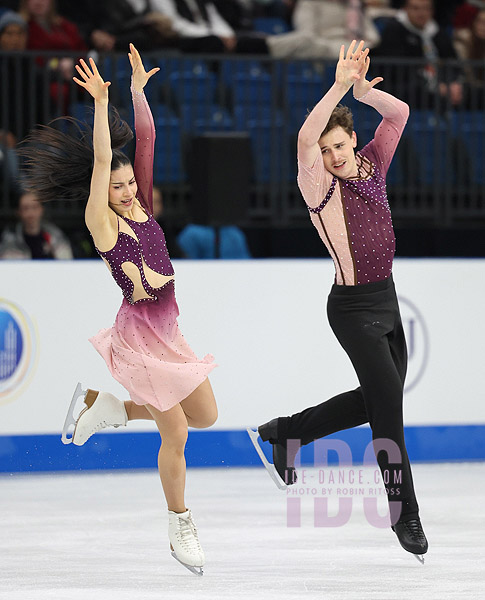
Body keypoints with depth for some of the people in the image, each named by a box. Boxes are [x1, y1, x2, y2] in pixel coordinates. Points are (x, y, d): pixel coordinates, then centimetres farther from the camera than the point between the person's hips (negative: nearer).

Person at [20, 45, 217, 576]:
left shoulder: (143, 207, 5)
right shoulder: (102, 221, -11)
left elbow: (146, 139, 3)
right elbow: (101, 160, -22)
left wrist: (139, 89, -3)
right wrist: (100, 104, -28)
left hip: (169, 330, 8)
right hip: (140, 334, -8)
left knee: (205, 415, 15)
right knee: (175, 434, -2)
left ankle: (104, 407, 23)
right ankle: (180, 527, 15)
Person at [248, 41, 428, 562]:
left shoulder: (371, 165, 4)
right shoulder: (319, 185, -13)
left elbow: (399, 112, 3)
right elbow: (305, 139, -32)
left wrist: (361, 89, -12)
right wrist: (340, 86, -37)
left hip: (387, 299, 7)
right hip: (354, 308, -7)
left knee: (374, 400, 16)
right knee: (388, 400, -10)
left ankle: (283, 433, 33)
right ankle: (405, 514, 0)